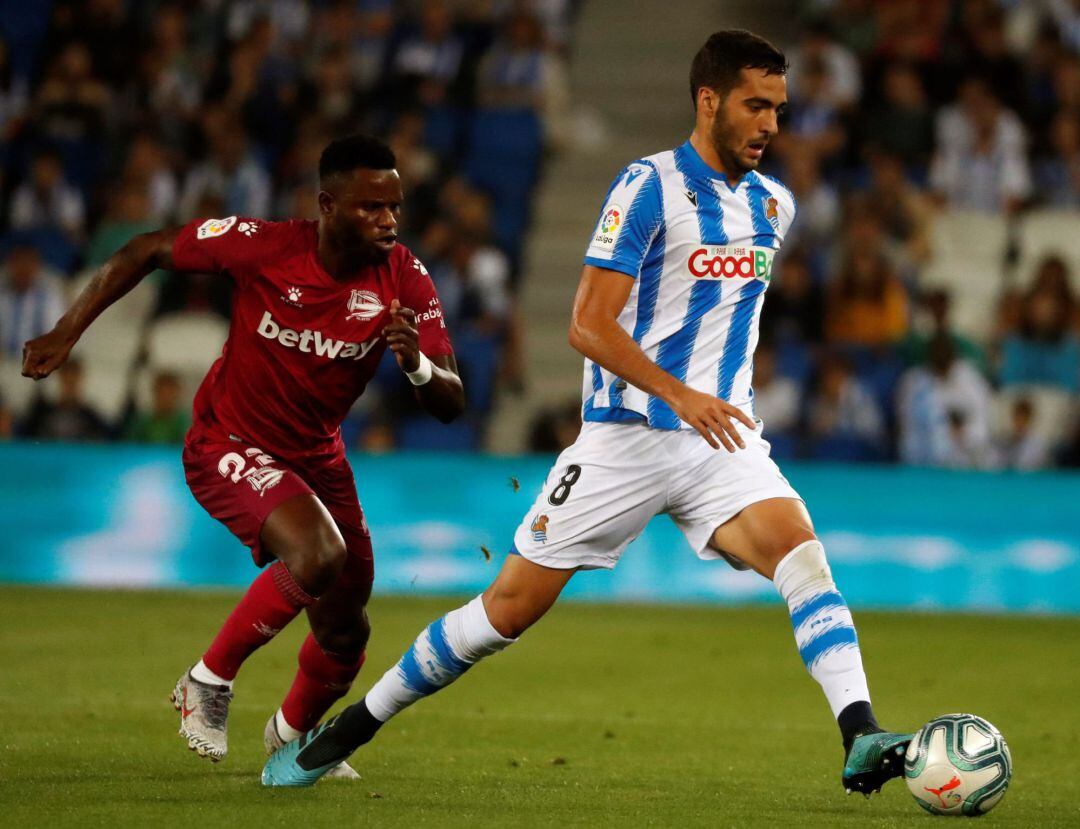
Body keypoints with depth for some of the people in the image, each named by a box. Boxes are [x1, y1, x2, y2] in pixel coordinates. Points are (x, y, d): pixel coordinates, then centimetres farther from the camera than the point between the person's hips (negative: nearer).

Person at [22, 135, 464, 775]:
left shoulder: (407, 282, -16)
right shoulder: (263, 247, -24)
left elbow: (451, 405, -16)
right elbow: (146, 251, -9)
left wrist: (417, 364, -39)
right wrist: (66, 334, -9)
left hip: (318, 456, 5)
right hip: (231, 449, -5)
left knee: (344, 633, 12)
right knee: (318, 554, -31)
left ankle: (293, 733, 43)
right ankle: (210, 680, -8)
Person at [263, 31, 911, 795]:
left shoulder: (774, 205, 10)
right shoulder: (649, 187, -11)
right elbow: (589, 325, -18)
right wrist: (680, 396, -28)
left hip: (724, 438, 5)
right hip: (626, 438, -4)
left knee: (800, 550, -23)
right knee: (513, 605, 1)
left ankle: (862, 740, -33)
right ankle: (350, 729, 16)